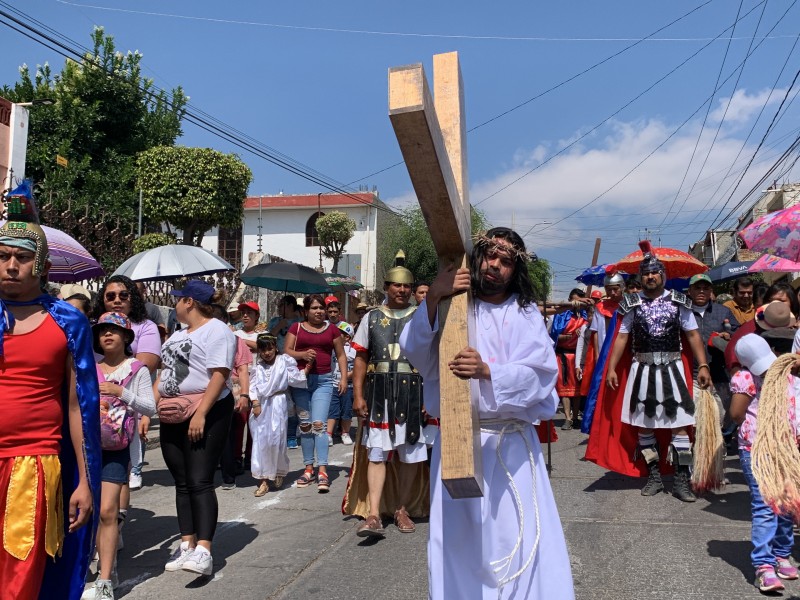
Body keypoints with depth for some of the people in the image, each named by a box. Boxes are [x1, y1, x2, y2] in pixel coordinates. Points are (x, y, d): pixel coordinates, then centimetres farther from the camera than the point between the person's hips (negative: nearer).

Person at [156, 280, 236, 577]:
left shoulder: (217, 331, -9)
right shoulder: (178, 335, 19)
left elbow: (219, 376, -19)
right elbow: (163, 374, 21)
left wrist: (200, 414, -25)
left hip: (206, 416, -9)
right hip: (172, 418, 9)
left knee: (200, 482, -13)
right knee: (182, 483, 10)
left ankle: (203, 551, -15)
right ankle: (187, 544, 18)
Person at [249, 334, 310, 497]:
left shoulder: (284, 362, 3)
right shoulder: (258, 366, 12)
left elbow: (295, 378, -1)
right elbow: (254, 386, 6)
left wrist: (306, 369, -11)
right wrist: (255, 403, -4)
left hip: (277, 404, -3)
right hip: (261, 404, 3)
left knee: (276, 439, -6)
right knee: (260, 440, 1)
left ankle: (279, 472, 21)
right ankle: (263, 480, 6)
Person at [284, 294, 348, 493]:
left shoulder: (332, 329, 8)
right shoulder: (296, 328, 8)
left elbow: (341, 355, 10)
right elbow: (287, 351, 5)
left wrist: (344, 378, 1)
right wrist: (302, 354, -14)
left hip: (323, 381, -2)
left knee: (319, 424, -12)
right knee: (305, 425, 7)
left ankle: (322, 471, -12)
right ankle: (308, 468, 16)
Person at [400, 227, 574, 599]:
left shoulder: (525, 315, 4)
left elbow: (539, 372, -10)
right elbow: (414, 351, -10)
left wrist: (487, 371, -27)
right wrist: (432, 299, -24)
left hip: (511, 443, 0)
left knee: (518, 535, 1)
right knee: (459, 536, 7)